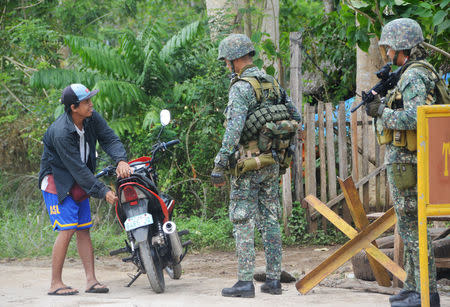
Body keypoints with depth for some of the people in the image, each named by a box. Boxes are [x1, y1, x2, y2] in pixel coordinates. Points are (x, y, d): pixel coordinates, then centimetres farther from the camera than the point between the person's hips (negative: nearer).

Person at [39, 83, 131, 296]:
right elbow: (77, 168, -26)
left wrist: (121, 160, -32)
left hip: (80, 182, 7)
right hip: (57, 181, -7)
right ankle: (55, 284, -11)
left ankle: (91, 280, 2)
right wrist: (103, 192, -26)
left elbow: (109, 138, -10)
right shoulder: (61, 133, -28)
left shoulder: (92, 118, -6)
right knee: (67, 229, -15)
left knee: (84, 230, 3)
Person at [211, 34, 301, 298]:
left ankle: (245, 282, -6)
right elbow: (296, 117, 15)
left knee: (243, 222, -4)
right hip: (272, 163, 7)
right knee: (270, 220, 10)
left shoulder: (241, 87, -13)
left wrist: (220, 165, -21)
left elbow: (234, 129, -22)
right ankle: (274, 279, 11)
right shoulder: (272, 83, 11)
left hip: (247, 164, -7)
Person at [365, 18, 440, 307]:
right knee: (409, 223, 14)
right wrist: (382, 104, 18)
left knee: (412, 225, -9)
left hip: (405, 161, -11)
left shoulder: (414, 76, -16)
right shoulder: (415, 73, 17)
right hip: (402, 159, 11)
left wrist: (382, 112, -16)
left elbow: (414, 118, -28)